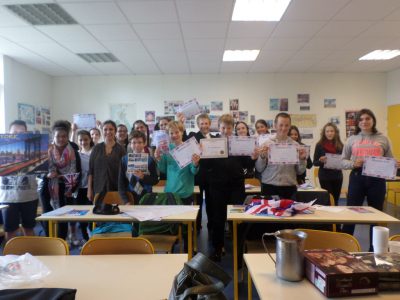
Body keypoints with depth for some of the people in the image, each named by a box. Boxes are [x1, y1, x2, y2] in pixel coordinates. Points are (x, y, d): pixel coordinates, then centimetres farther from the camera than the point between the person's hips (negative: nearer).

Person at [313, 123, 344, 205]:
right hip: (324, 177, -3)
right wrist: (321, 160, -22)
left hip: (337, 176, 3)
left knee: (336, 200, 10)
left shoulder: (340, 145, 5)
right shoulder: (319, 145, -4)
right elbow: (315, 163, -2)